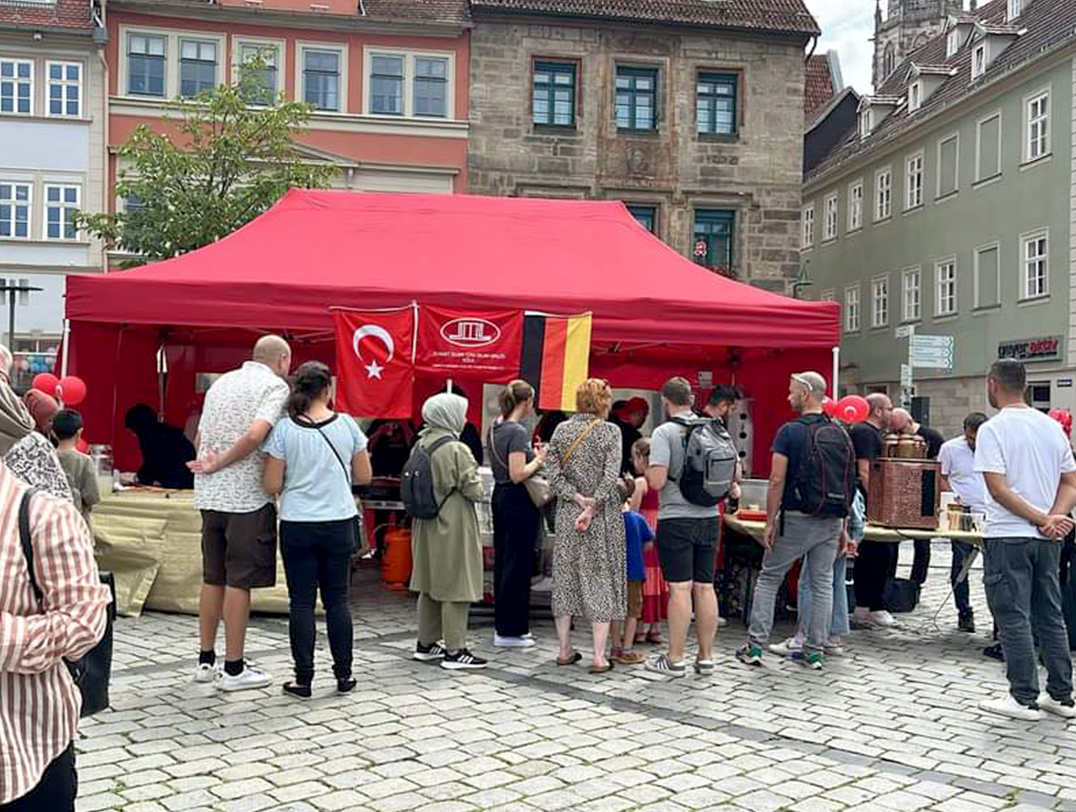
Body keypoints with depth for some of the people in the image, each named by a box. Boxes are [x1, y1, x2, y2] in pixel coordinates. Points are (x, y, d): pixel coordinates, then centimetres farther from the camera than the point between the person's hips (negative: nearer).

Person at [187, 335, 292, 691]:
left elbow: (201, 439, 17)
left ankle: (206, 660, 23)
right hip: (248, 497, -7)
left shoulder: (221, 382, 17)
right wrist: (218, 464, -11)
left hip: (209, 496, 7)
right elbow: (255, 435, -21)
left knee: (213, 578, 15)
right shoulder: (275, 385, -6)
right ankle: (234, 668, 6)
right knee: (240, 582, 0)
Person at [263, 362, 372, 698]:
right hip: (339, 523, 1)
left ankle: (303, 679, 8)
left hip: (297, 526, -1)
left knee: (301, 602, 5)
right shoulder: (346, 424, -3)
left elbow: (272, 485, -7)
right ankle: (343, 674, 16)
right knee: (338, 600, 11)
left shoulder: (285, 429, -7)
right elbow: (363, 476, 4)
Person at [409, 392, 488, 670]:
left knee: (429, 586, 17)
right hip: (453, 527, -8)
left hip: (426, 525, 8)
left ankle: (426, 644, 27)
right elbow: (475, 490, -16)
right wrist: (479, 486, 4)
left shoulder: (421, 445, 4)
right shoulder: (456, 450, -19)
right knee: (455, 588, 0)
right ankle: (455, 651, 5)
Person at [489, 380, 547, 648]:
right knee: (517, 564, -2)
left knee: (502, 561, 15)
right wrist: (539, 459, -9)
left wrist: (532, 455, 13)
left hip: (500, 496, 10)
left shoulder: (495, 428, 9)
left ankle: (503, 624, 25)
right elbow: (518, 475, -23)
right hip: (519, 501, -10)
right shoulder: (518, 432, -18)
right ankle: (509, 631, 5)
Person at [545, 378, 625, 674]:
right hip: (603, 517, -4)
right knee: (601, 580, 2)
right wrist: (592, 508, -15)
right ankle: (599, 657, 2)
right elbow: (611, 477, -15)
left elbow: (553, 473, -2)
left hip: (567, 514, 4)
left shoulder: (561, 430, 4)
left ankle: (564, 650, 18)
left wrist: (577, 498, -6)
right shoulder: (610, 431, -7)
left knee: (565, 577, 12)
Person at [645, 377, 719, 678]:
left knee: (680, 588, -2)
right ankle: (706, 657, 16)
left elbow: (657, 480, -17)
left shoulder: (664, 432, -10)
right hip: (709, 517, 5)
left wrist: (645, 470, 3)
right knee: (705, 587, 9)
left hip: (676, 519, -5)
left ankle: (675, 659, 4)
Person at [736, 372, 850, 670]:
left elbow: (777, 481, -14)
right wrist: (842, 526, 14)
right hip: (831, 522, 5)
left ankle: (755, 646, 8)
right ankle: (815, 651, 14)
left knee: (769, 579, 7)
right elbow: (848, 483, 8)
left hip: (797, 519, -5)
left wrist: (770, 522, -8)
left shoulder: (790, 431, -10)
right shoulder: (840, 434, 7)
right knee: (822, 584, 10)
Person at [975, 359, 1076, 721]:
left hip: (1008, 536, -7)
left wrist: (1042, 519, -14)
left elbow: (998, 489, -18)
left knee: (1013, 618, 1)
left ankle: (1024, 698, 5)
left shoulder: (993, 429, -12)